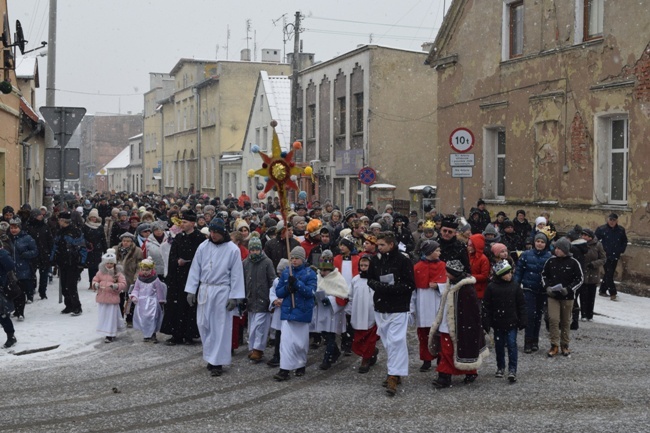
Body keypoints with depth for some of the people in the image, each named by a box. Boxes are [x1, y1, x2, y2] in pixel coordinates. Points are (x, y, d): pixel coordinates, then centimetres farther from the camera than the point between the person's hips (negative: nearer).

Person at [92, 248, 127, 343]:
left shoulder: (118, 273, -5)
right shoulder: (100, 272, 6)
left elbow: (123, 284, -9)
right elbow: (95, 280, 11)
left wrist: (115, 286, -26)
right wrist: (95, 284, -11)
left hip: (112, 298, -4)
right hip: (102, 298, 4)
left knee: (111, 316, 0)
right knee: (103, 316, 11)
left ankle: (110, 335, 7)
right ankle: (106, 332, 25)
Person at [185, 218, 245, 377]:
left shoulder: (233, 249, -7)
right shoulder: (203, 247, 2)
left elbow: (236, 274, -6)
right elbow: (195, 269, 6)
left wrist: (234, 297, -10)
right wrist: (191, 290, 2)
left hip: (222, 292, -4)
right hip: (205, 290, 4)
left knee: (220, 328, -1)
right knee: (203, 324, 8)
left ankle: (217, 362, 5)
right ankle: (211, 356, 24)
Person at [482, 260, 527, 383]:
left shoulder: (515, 286, -2)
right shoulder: (491, 287, -4)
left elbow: (521, 305, 2)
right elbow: (486, 306, -1)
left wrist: (522, 321, -2)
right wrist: (486, 323, -4)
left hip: (511, 322, -1)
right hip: (498, 322, 1)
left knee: (512, 344, -5)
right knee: (499, 345, 12)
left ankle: (512, 370, -1)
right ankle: (500, 367, 27)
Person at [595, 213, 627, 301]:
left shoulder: (621, 230, 2)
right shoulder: (602, 229, -8)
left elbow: (625, 241, 17)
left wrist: (621, 250, 7)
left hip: (615, 256, 4)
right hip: (605, 255, -4)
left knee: (609, 274, 12)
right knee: (609, 274, -10)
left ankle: (602, 290, 26)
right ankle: (613, 294, -10)